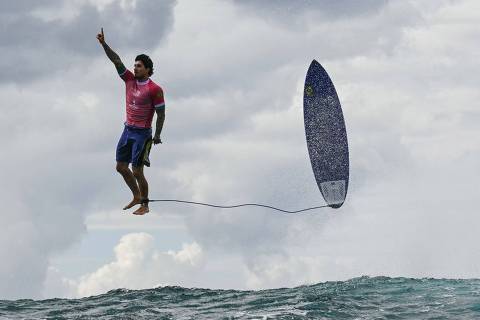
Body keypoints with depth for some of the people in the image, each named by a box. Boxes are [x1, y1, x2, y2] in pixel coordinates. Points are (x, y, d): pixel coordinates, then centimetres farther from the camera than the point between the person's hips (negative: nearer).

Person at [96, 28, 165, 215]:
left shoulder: (154, 89, -14)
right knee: (121, 167, 12)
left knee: (137, 171, -5)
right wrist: (103, 44, -10)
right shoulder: (130, 80, 3)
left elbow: (161, 114, -10)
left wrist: (157, 135, -9)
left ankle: (144, 205, 9)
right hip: (128, 130, 7)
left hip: (142, 133, -7)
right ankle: (137, 196, 28)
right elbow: (116, 60, -2)